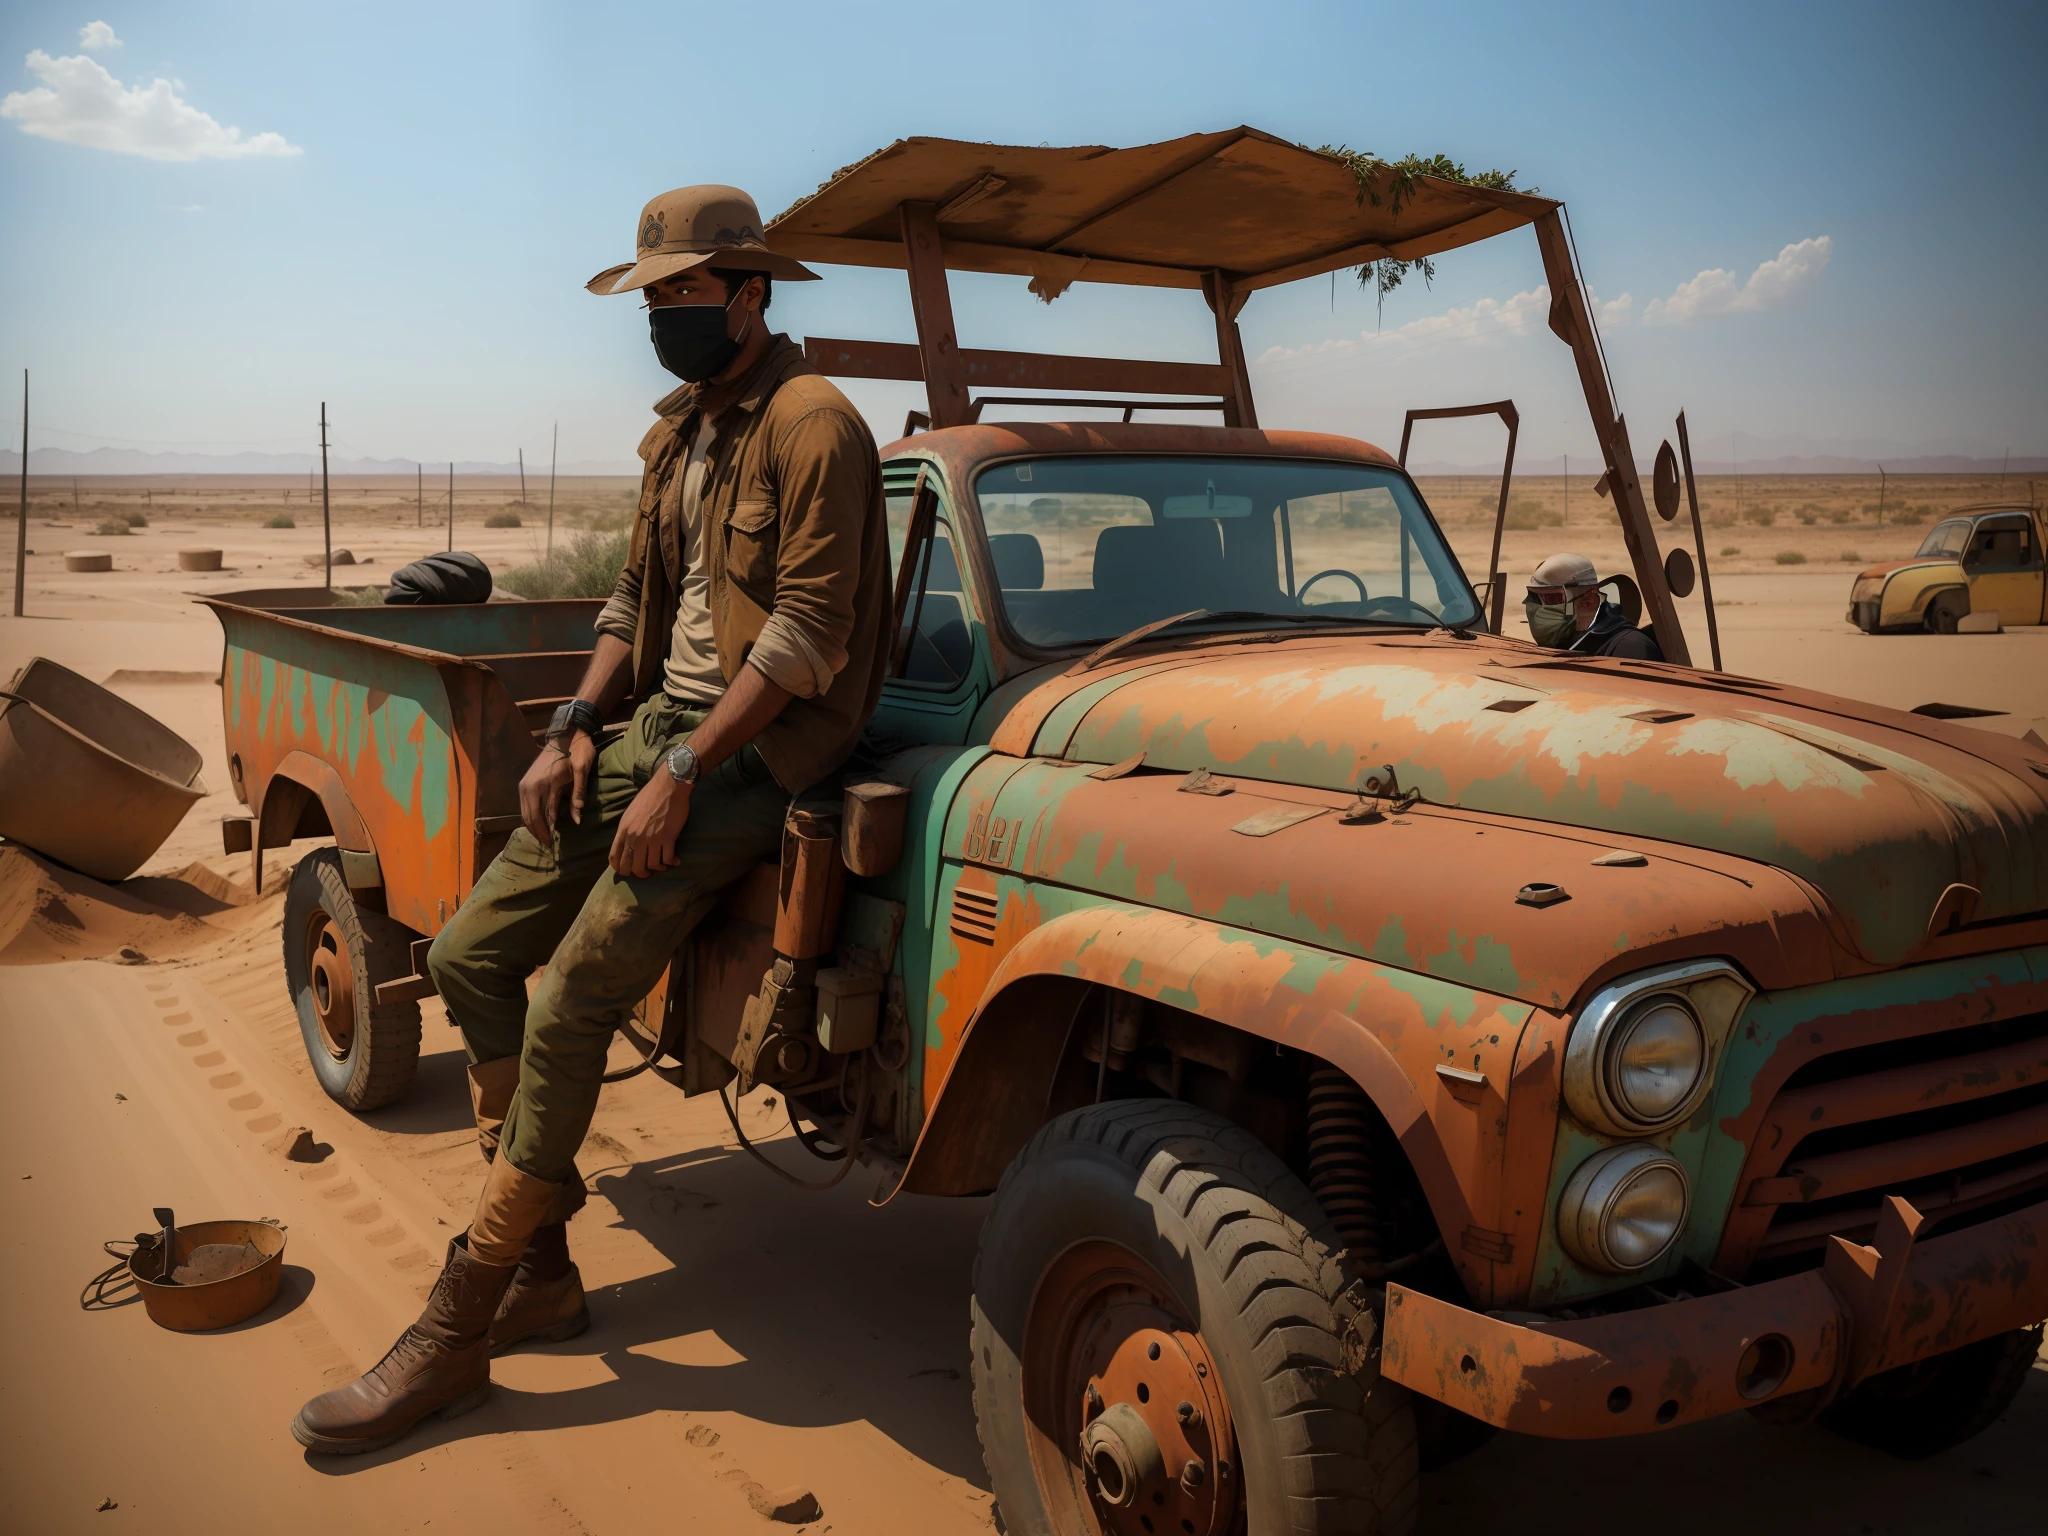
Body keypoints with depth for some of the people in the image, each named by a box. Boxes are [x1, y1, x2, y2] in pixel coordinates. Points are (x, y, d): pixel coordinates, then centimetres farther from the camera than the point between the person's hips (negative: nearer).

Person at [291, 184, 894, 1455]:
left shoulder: (812, 426, -13)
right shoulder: (683, 427, 16)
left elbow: (806, 634, -19)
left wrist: (682, 774, -21)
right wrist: (578, 726, 6)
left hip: (754, 750, -9)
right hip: (661, 723, 9)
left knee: (570, 1011, -16)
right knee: (471, 955, 3)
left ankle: (454, 1339, -3)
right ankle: (544, 1270, 13)